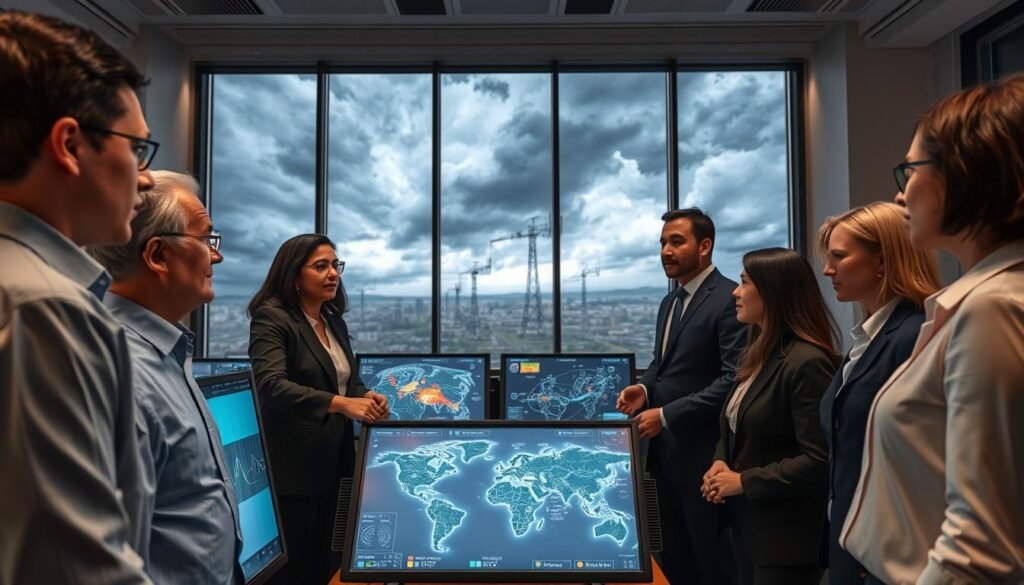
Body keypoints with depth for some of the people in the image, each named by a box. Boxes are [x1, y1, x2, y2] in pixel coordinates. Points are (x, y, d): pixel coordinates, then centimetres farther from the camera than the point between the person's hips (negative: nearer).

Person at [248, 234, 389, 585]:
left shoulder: (335, 322, 11)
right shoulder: (271, 318, -14)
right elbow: (270, 385, -28)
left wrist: (366, 397, -7)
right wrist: (340, 404, -37)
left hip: (332, 460, 8)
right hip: (293, 465, -7)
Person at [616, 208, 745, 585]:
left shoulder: (729, 299, -14)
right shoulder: (670, 303, 14)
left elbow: (735, 378, -22)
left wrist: (666, 415, -21)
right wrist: (644, 388, -1)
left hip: (703, 455, -8)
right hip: (667, 453, 8)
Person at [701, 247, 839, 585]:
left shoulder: (807, 362, -20)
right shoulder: (756, 354, 10)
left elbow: (817, 460, -23)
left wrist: (744, 482, -17)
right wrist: (719, 463, -3)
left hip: (786, 534, -8)